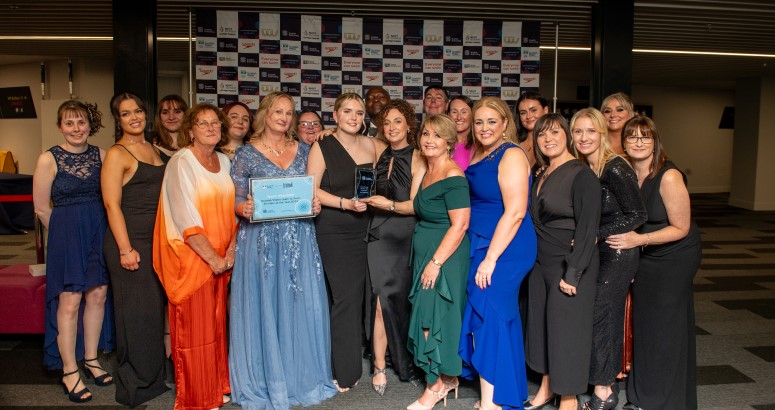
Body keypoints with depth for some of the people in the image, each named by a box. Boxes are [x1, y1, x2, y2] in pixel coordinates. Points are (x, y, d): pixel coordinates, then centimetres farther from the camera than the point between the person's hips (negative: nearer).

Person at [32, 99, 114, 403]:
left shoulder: (101, 155, 4)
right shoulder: (49, 159, -6)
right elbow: (42, 208, -2)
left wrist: (94, 227, 5)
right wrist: (70, 230, 3)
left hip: (100, 231, 4)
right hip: (66, 233, -4)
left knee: (98, 295, 8)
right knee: (69, 301, -1)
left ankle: (91, 359, 25)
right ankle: (70, 372, 11)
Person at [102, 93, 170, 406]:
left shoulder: (155, 150, 13)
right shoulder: (116, 155, -8)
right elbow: (112, 205, -13)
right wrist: (125, 249, -18)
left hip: (159, 240, 7)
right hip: (131, 242, -7)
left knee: (157, 307, 14)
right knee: (135, 312, 1)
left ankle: (154, 376, 29)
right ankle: (134, 384, 16)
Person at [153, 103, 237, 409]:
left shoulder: (224, 161, 10)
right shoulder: (181, 162, -11)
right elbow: (185, 218, -17)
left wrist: (231, 247, -1)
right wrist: (212, 258, -16)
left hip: (220, 259, 6)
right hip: (191, 257, -6)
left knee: (217, 323, 12)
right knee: (195, 328, 2)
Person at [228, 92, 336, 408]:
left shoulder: (302, 150, 11)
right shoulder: (246, 153, 2)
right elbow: (235, 199, -1)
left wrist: (315, 205, -7)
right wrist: (245, 209, -21)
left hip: (299, 240, 3)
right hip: (260, 241, -3)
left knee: (302, 307, 5)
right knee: (263, 308, 1)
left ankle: (301, 377, 21)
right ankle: (264, 382, 16)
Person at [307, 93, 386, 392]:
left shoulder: (372, 146, 8)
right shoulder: (322, 147, -1)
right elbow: (312, 190, -6)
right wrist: (346, 203, -18)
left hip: (365, 229, 4)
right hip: (334, 232, -4)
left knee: (360, 296, 5)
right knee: (346, 296, -6)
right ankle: (345, 372, 8)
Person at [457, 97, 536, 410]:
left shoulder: (511, 155, -13)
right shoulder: (480, 155, 13)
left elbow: (515, 212, -21)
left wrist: (490, 258, -20)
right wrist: (483, 254, 11)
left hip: (504, 249, -8)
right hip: (482, 245, 8)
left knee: (489, 319, -7)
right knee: (502, 318, 14)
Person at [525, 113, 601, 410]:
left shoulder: (582, 175, -13)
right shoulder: (542, 176, 10)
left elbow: (588, 227, -17)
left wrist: (572, 273, -20)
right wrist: (533, 257, 6)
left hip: (570, 266, -7)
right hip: (541, 263, 7)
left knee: (566, 329, 2)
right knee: (540, 325, 14)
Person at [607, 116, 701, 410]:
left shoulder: (669, 177, -24)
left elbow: (681, 228, -19)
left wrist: (638, 239, -26)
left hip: (675, 257, -6)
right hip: (642, 258, 6)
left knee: (667, 329, 3)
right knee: (643, 325, 12)